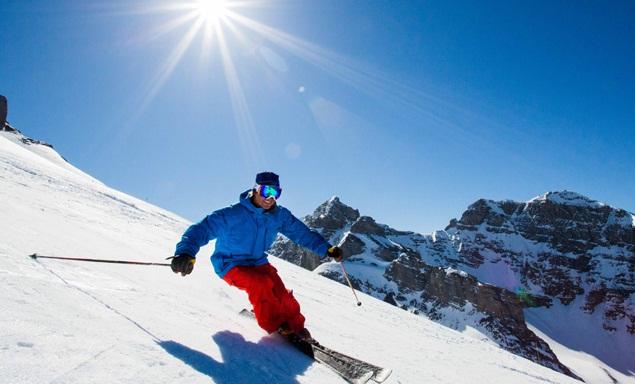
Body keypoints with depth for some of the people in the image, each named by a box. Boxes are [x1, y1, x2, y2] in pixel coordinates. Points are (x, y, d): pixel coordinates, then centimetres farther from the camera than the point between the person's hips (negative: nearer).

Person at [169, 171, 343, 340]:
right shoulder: (232, 215, -23)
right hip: (231, 265, -4)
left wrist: (327, 249, -5)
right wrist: (186, 254, -45)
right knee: (261, 283, -30)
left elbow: (302, 233, 2)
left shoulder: (280, 215, -6)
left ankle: (295, 326, 9)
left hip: (258, 263, 4)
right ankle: (274, 325, -9)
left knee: (281, 294, -16)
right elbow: (202, 229, -28)